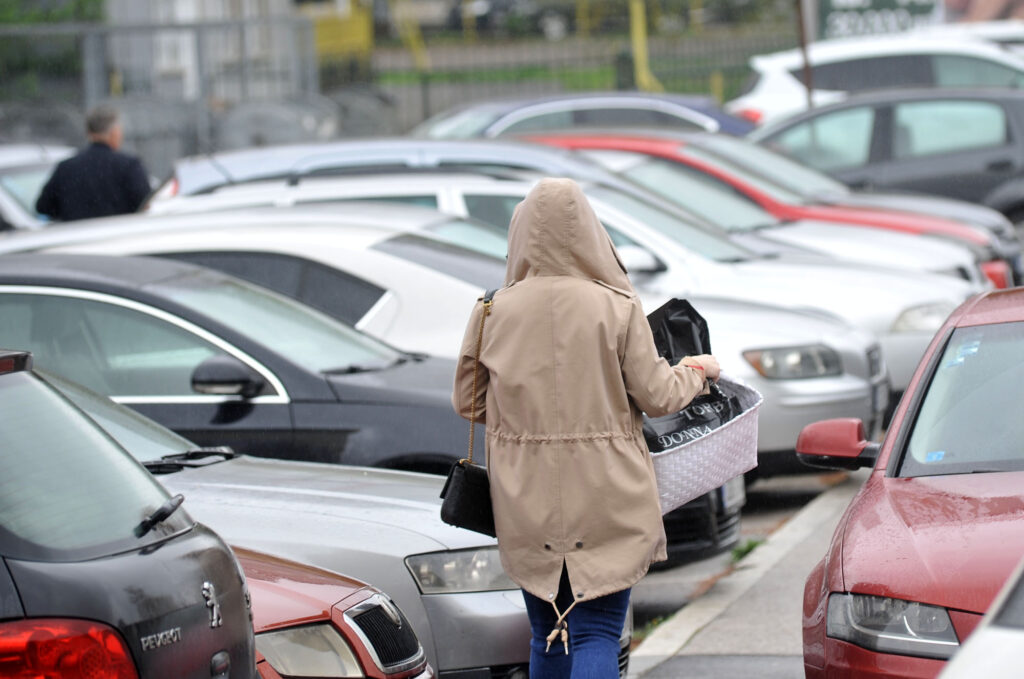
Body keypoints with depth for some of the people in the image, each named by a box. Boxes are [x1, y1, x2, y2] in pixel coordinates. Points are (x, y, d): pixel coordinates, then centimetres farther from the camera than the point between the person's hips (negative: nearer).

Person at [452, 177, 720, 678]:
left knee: (547, 636, 16)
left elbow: (467, 402, 6)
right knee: (597, 634, -2)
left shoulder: (494, 312, -3)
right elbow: (656, 397, -4)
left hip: (527, 502, 3)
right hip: (605, 501, -3)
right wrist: (695, 373, 17)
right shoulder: (617, 308, -9)